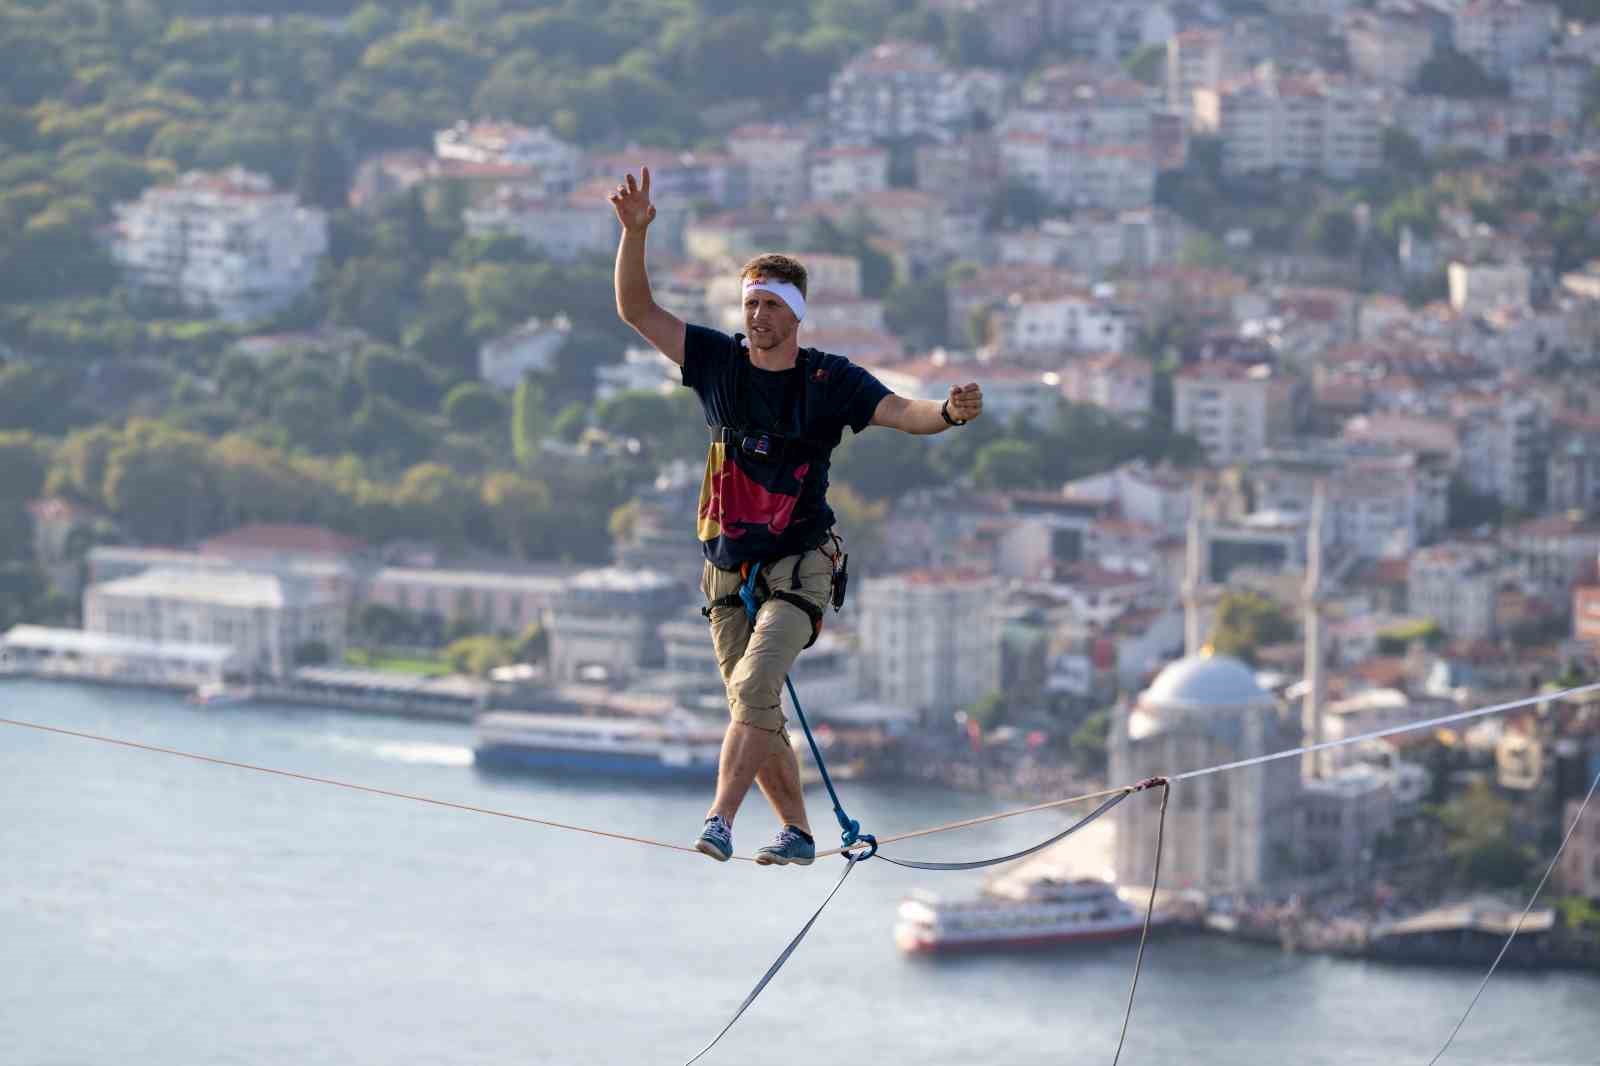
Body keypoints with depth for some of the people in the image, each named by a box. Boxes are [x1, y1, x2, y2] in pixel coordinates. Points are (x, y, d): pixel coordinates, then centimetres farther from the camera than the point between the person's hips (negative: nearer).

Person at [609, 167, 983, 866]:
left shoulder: (828, 381, -5)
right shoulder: (718, 361, 3)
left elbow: (902, 413, -15)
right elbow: (636, 310, 1)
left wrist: (949, 411, -38)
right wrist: (635, 232, -13)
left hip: (797, 569, -4)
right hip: (728, 571, 4)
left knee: (754, 687, -24)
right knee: (757, 713, 7)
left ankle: (719, 821, -31)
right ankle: (797, 833, 20)